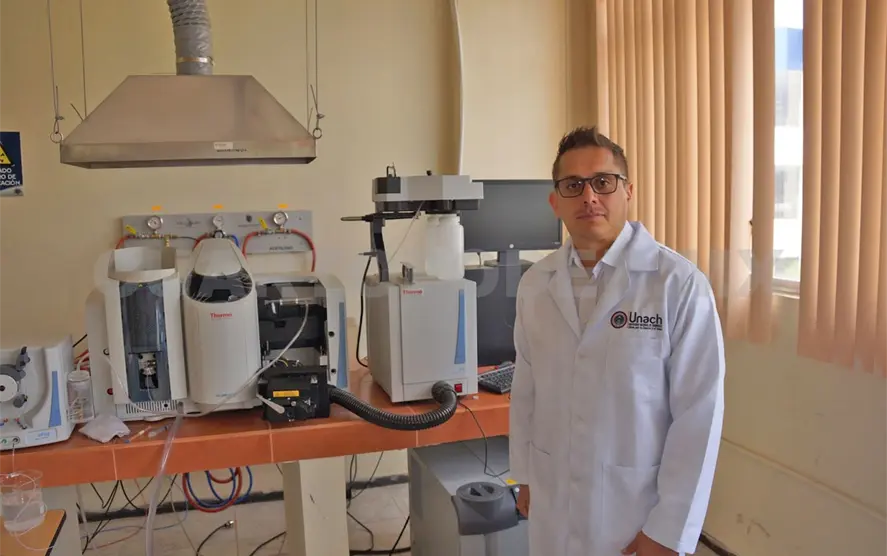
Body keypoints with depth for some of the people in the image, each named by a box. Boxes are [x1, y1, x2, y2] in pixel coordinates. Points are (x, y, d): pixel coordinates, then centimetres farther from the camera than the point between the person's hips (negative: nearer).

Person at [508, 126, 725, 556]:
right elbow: (526, 385, 6)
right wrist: (525, 475, 11)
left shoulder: (680, 284, -17)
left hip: (638, 510, -4)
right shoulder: (535, 284, -2)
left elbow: (698, 414, -15)